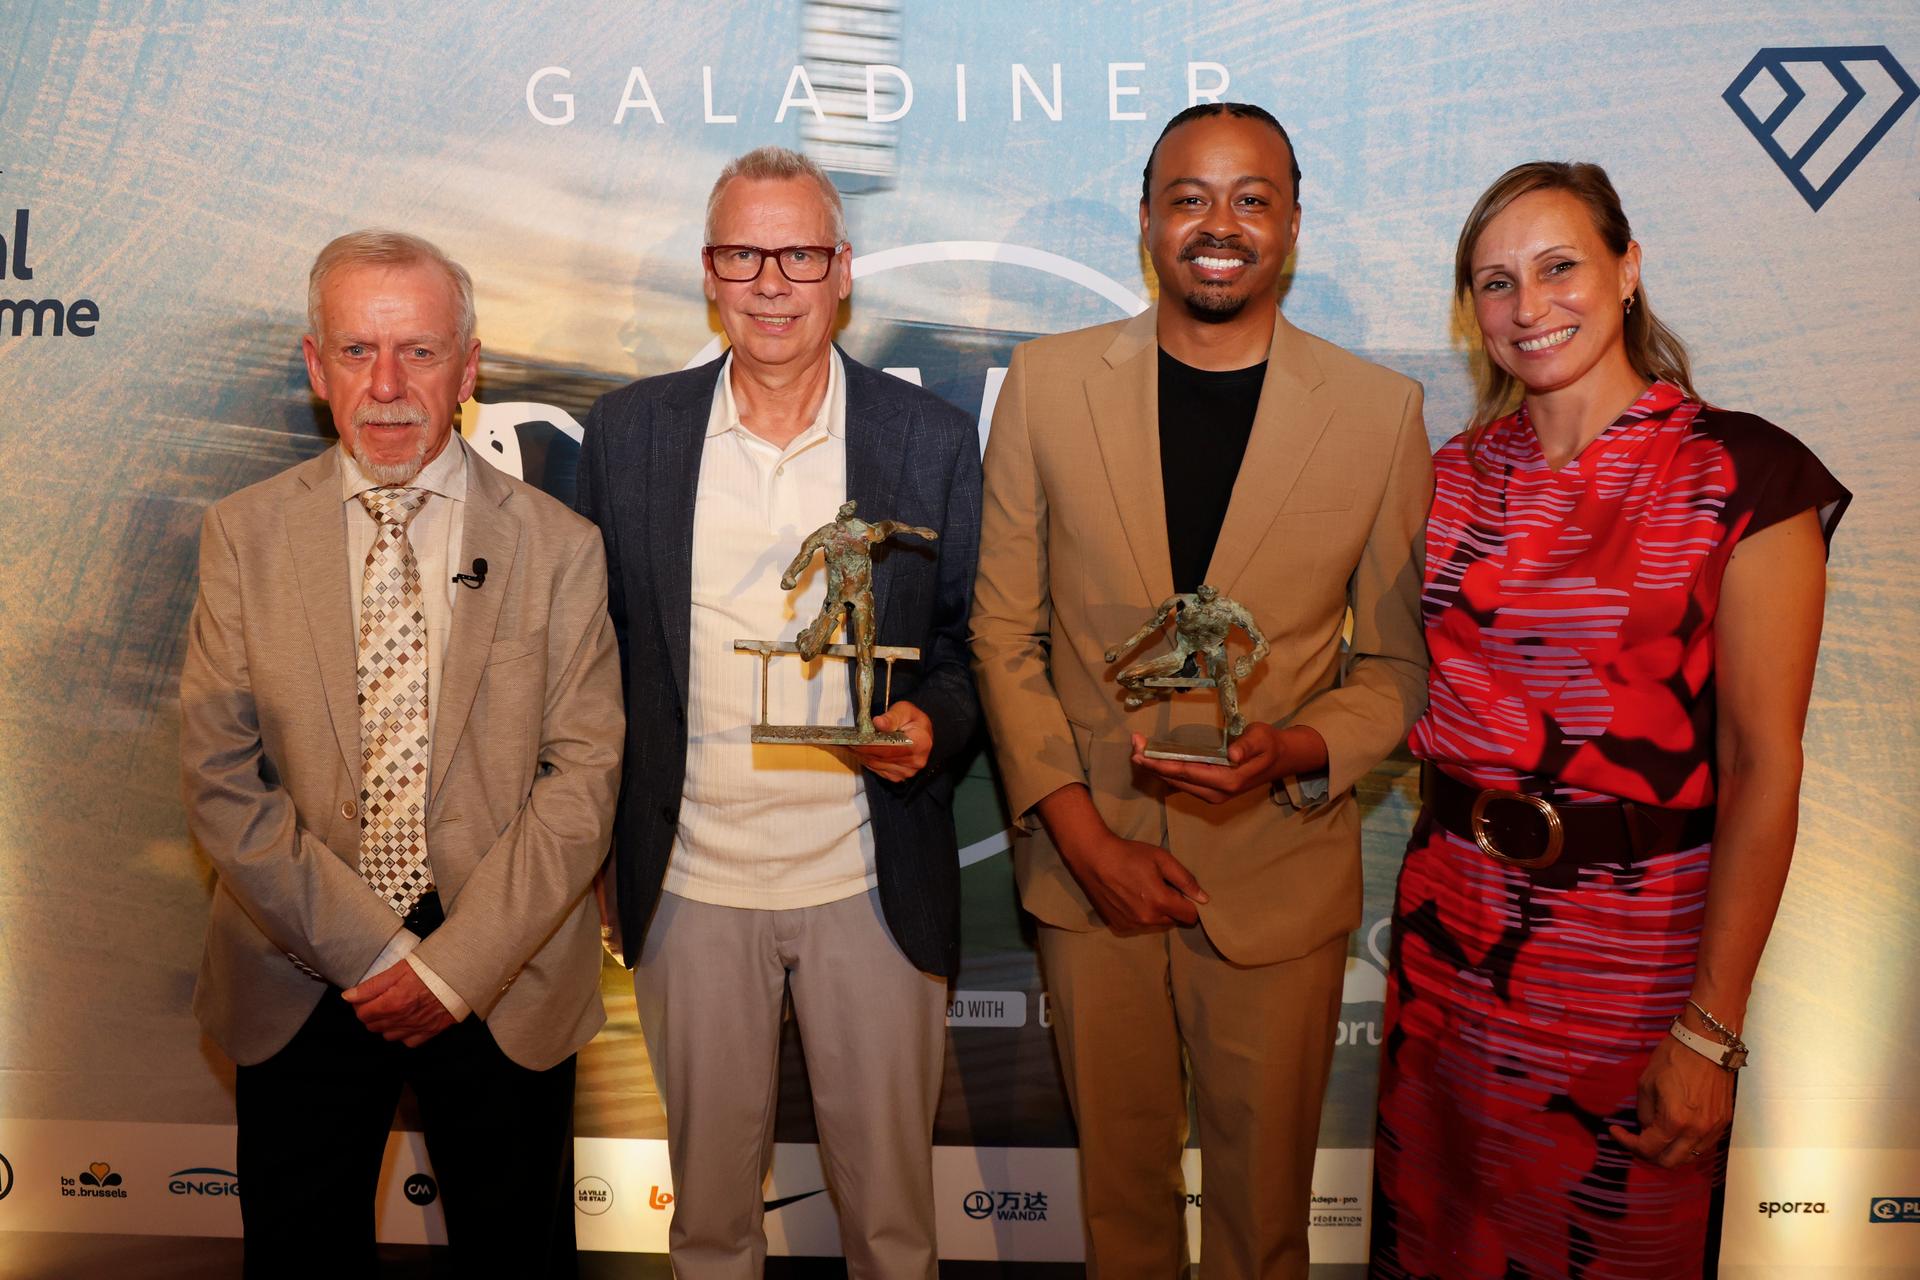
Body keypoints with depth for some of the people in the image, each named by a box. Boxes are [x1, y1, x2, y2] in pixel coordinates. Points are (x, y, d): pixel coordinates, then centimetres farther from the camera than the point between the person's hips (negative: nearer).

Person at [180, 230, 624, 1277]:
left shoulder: (558, 546, -4)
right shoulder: (242, 535, -1)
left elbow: (583, 776, -8)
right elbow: (220, 781, -5)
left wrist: (457, 964, -14)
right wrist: (371, 952, -12)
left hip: (507, 985, 0)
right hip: (300, 985, 1)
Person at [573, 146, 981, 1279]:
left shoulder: (933, 439, -3)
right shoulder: (628, 432, 0)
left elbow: (970, 641, 4)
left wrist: (931, 721, -18)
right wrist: (600, 847, 3)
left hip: (873, 885, -1)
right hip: (688, 884, 1)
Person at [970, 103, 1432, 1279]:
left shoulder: (1381, 409, -5)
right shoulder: (1048, 383, -3)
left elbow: (1401, 660, 0)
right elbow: (1005, 631, -1)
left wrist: (1295, 753, -20)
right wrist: (1082, 832, -8)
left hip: (1281, 871, 0)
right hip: (1089, 863, 1)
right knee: (1119, 1168, 19)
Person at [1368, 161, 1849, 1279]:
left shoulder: (1743, 476, -12)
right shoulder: (1457, 475, 4)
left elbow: (1765, 765, -14)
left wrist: (1712, 1031, -16)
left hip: (1637, 936, -4)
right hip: (1455, 925, 4)